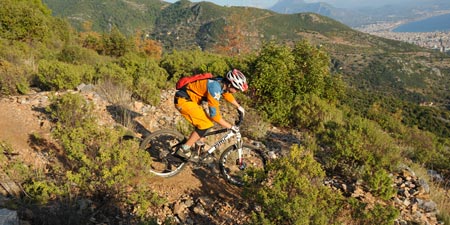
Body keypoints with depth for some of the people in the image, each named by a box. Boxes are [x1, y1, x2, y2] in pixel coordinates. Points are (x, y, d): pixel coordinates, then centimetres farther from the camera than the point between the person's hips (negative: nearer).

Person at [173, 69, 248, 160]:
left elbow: (227, 94, 23)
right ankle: (183, 149, -6)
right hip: (183, 100, -9)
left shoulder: (222, 83, -1)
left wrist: (239, 106, 34)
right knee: (206, 124, -13)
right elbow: (214, 114, -26)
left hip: (190, 99, 9)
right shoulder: (215, 87, -28)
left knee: (204, 122, 13)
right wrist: (231, 127, -18)